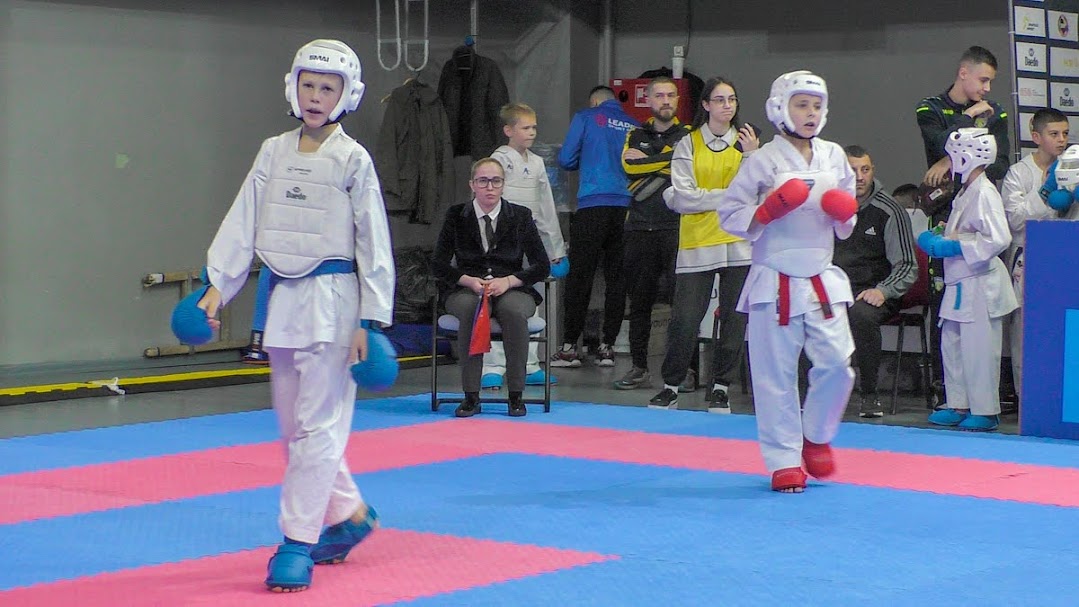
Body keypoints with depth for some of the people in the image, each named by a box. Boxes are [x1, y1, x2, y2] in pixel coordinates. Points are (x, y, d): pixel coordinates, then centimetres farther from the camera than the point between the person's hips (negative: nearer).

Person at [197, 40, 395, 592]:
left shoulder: (352, 160, -5)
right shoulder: (273, 152, 8)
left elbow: (373, 241, -4)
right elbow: (243, 223, 8)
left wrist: (369, 321, -7)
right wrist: (217, 287, -2)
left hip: (331, 297, -6)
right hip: (283, 297, 6)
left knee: (317, 424, -6)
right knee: (293, 423, 13)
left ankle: (297, 544, -3)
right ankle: (349, 514, 30)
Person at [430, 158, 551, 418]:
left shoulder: (520, 216, 6)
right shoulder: (456, 216, 7)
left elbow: (542, 266, 4)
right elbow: (438, 265, 5)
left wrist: (508, 281, -12)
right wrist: (470, 280, -13)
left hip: (512, 290, 0)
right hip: (467, 290, 0)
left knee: (514, 310, -36)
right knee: (470, 309, -37)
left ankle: (516, 395, -26)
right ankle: (471, 396, -32)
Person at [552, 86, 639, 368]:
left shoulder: (586, 118, 5)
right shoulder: (634, 126, 12)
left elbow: (566, 159, 3)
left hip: (592, 205, -3)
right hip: (626, 207, 3)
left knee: (580, 276, -1)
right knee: (616, 278, 7)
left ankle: (569, 346, -2)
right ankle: (607, 347, 7)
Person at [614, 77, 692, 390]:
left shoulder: (688, 135, 9)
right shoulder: (636, 136, 16)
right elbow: (628, 164, -4)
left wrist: (647, 161, -7)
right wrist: (668, 161, -8)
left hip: (676, 228, -3)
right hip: (640, 228, 3)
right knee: (639, 300, 6)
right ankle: (639, 368, 13)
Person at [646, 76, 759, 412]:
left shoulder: (748, 141, 9)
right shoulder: (688, 144, 4)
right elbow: (683, 197, -6)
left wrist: (751, 155, -12)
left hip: (739, 242, 2)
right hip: (697, 242, -1)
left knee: (734, 318, 3)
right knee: (684, 320, -4)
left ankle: (720, 388, 16)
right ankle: (671, 386, 11)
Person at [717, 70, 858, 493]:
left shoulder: (834, 157, 9)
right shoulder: (764, 161, -5)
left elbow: (845, 227, 19)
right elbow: (730, 214, -3)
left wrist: (845, 214, -3)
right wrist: (768, 210, -19)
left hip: (822, 279, 4)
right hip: (775, 281, -4)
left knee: (837, 363, -4)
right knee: (776, 374, 0)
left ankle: (816, 436, 22)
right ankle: (785, 461, 12)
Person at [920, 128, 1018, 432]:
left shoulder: (984, 193, -16)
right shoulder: (966, 191, 14)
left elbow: (998, 239, -25)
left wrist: (954, 246, -21)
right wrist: (939, 239, 10)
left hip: (980, 284, -10)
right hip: (960, 282, 10)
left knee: (978, 349, -5)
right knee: (952, 342, 13)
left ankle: (985, 411, 2)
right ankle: (959, 405, 22)